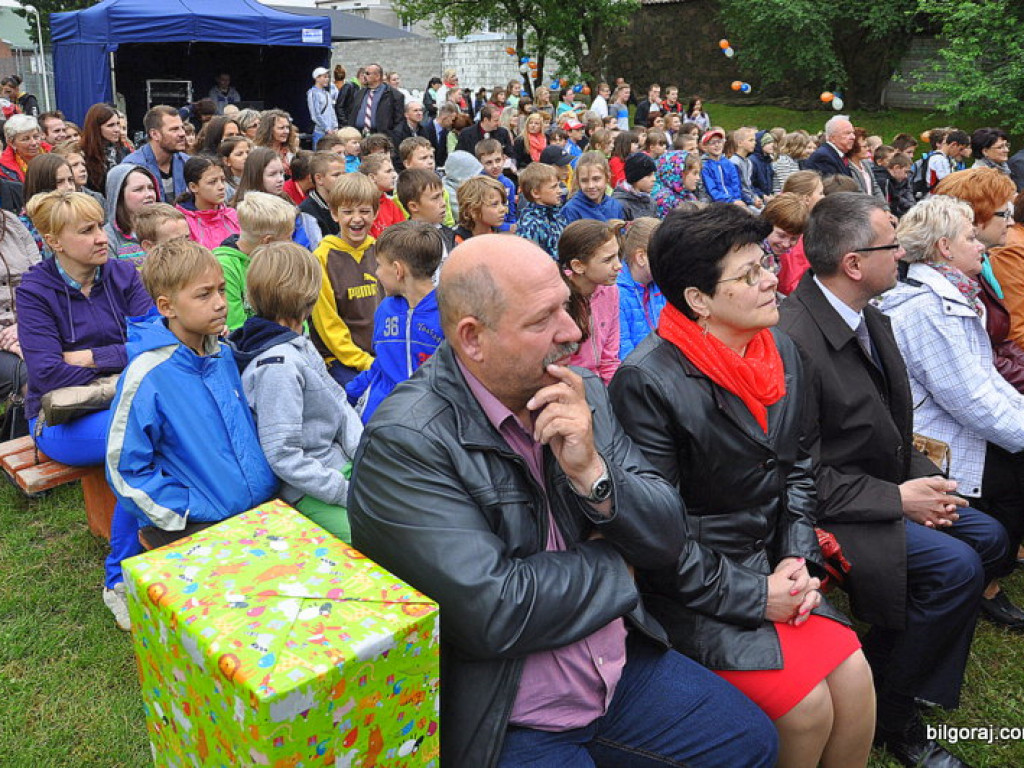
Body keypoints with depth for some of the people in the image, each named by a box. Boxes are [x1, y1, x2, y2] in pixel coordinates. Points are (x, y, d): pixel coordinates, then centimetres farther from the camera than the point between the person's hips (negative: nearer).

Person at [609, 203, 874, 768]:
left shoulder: (781, 350, 3)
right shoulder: (647, 380, -21)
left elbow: (797, 467, 13)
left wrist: (798, 559, -1)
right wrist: (752, 596, -15)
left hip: (769, 563, 7)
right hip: (692, 589, -6)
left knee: (855, 679, -8)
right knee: (807, 706, -14)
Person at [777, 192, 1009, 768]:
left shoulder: (869, 316, 3)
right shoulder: (793, 342, -27)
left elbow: (889, 421, 14)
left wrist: (921, 478, -1)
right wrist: (897, 499, -18)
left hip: (887, 484, 10)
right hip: (828, 509, -10)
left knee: (989, 538, 10)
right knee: (956, 566, -19)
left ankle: (893, 670, 19)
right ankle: (889, 715, 3)